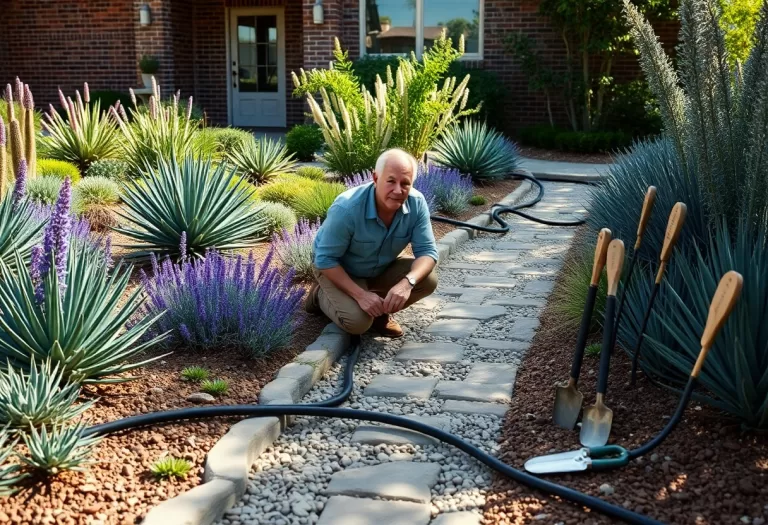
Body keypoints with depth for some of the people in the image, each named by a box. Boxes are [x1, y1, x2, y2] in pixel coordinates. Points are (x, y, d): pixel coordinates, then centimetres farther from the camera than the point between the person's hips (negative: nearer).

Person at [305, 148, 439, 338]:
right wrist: (360, 295, -35)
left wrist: (407, 282, -40)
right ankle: (321, 295, 5)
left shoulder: (416, 203, -22)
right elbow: (326, 259, -28)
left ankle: (380, 310, 6)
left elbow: (427, 250, -20)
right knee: (357, 321, -26)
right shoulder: (347, 208, -35)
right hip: (336, 268, -4)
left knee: (428, 280, -18)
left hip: (381, 268, 4)